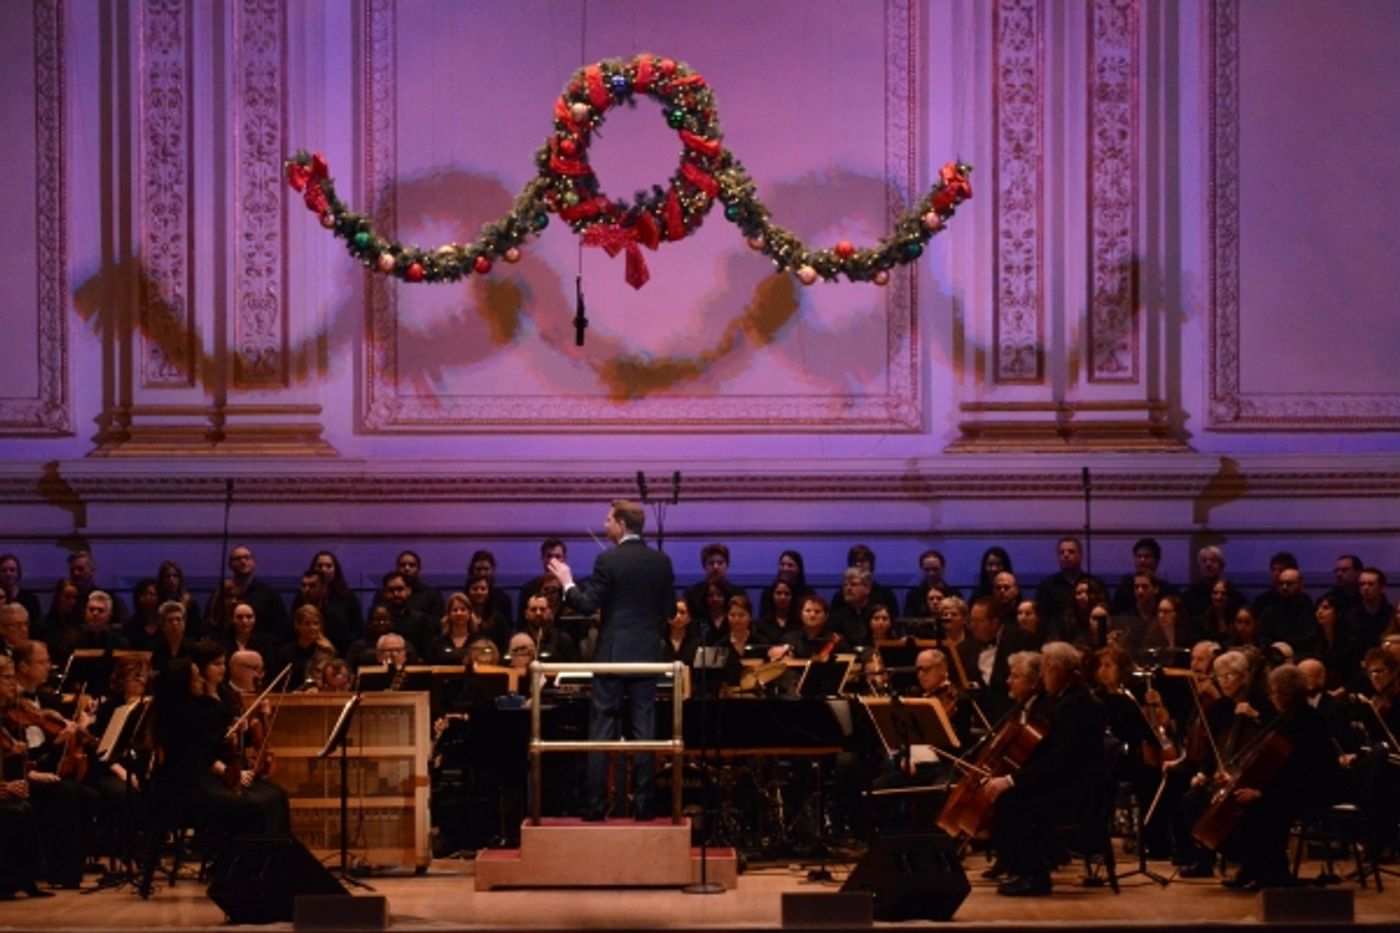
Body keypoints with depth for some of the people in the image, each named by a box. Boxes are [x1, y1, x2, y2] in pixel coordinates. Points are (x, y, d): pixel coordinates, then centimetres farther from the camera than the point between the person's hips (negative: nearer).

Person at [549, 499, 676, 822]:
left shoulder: (608, 560, -11)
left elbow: (588, 605, -12)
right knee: (644, 728, 6)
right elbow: (669, 610, 8)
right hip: (648, 654, 4)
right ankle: (643, 804, 4)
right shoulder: (662, 561, 4)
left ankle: (596, 805, 0)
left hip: (613, 653, -4)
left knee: (602, 730, 1)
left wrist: (567, 583, 3)